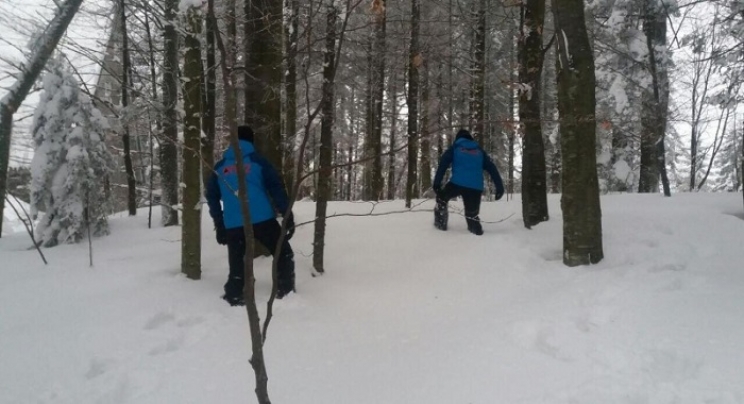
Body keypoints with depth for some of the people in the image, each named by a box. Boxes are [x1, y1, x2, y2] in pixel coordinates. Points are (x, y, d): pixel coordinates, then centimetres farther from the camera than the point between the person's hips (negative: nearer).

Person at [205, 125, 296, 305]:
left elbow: (211, 196, 15)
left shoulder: (220, 166, 14)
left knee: (237, 264, 14)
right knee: (284, 254, 11)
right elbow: (276, 188, -2)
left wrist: (219, 224, 20)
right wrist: (288, 215, -1)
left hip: (232, 224, 3)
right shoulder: (258, 160, 4)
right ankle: (286, 293, 7)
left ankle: (233, 300, 9)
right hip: (262, 219, -3)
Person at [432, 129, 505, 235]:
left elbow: (443, 164, 2)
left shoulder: (454, 148, 17)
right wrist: (500, 187, 12)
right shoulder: (479, 151, 24)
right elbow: (492, 168, 16)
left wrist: (437, 183, -3)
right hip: (476, 188, 2)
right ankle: (477, 231, -1)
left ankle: (440, 223, 21)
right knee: (472, 214, 14)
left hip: (457, 183, -2)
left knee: (442, 197, 25)